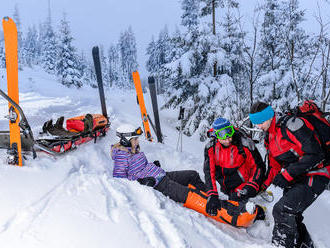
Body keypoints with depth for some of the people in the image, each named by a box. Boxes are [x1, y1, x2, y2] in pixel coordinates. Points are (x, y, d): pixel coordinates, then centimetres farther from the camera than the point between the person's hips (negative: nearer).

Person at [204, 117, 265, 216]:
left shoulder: (244, 144, -21)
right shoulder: (210, 148, -12)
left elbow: (259, 166, -12)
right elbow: (209, 171, -16)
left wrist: (251, 187, -22)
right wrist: (212, 194, -27)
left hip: (242, 189, -4)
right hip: (226, 189, 5)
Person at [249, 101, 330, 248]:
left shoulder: (292, 125, -18)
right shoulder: (269, 138, 10)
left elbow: (315, 154, -22)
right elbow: (274, 166, 19)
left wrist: (286, 175, -21)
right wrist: (263, 186, 9)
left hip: (314, 177, -9)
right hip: (294, 180, 9)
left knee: (282, 210, -22)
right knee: (290, 217, 11)